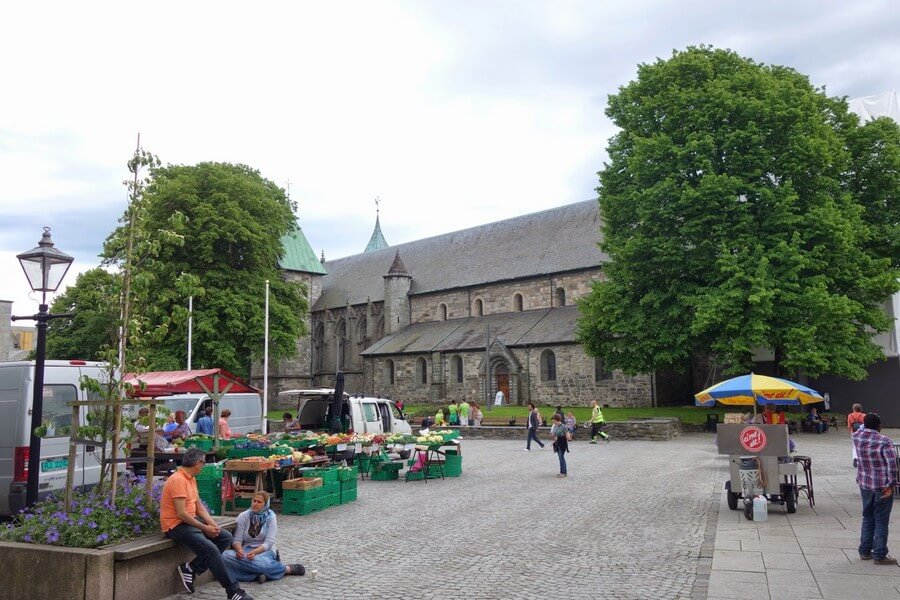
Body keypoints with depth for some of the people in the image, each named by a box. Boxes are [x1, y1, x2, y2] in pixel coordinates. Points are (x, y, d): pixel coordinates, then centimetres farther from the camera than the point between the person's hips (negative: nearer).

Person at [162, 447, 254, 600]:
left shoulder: (191, 478, 11)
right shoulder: (178, 480, -20)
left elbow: (198, 504, 13)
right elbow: (181, 514, -24)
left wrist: (212, 523, -2)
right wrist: (205, 528, -17)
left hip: (191, 521, 10)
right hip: (176, 526, -10)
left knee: (226, 537, 2)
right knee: (210, 548, -26)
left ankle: (191, 569, 1)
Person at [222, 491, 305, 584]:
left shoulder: (270, 517, -2)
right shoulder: (243, 516, 4)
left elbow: (268, 542, -10)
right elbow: (237, 540, -2)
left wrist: (255, 552, -30)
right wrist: (239, 550, -26)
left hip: (264, 551, -3)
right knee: (226, 555, -33)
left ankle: (288, 569, -16)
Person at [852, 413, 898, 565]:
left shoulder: (857, 437, -2)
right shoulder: (884, 441, -17)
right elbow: (892, 464, -21)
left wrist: (868, 421, 30)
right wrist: (891, 484, -14)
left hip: (864, 484, 5)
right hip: (882, 486, -5)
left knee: (867, 518, 17)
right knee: (881, 521, 4)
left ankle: (865, 551, 22)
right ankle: (879, 556, 10)